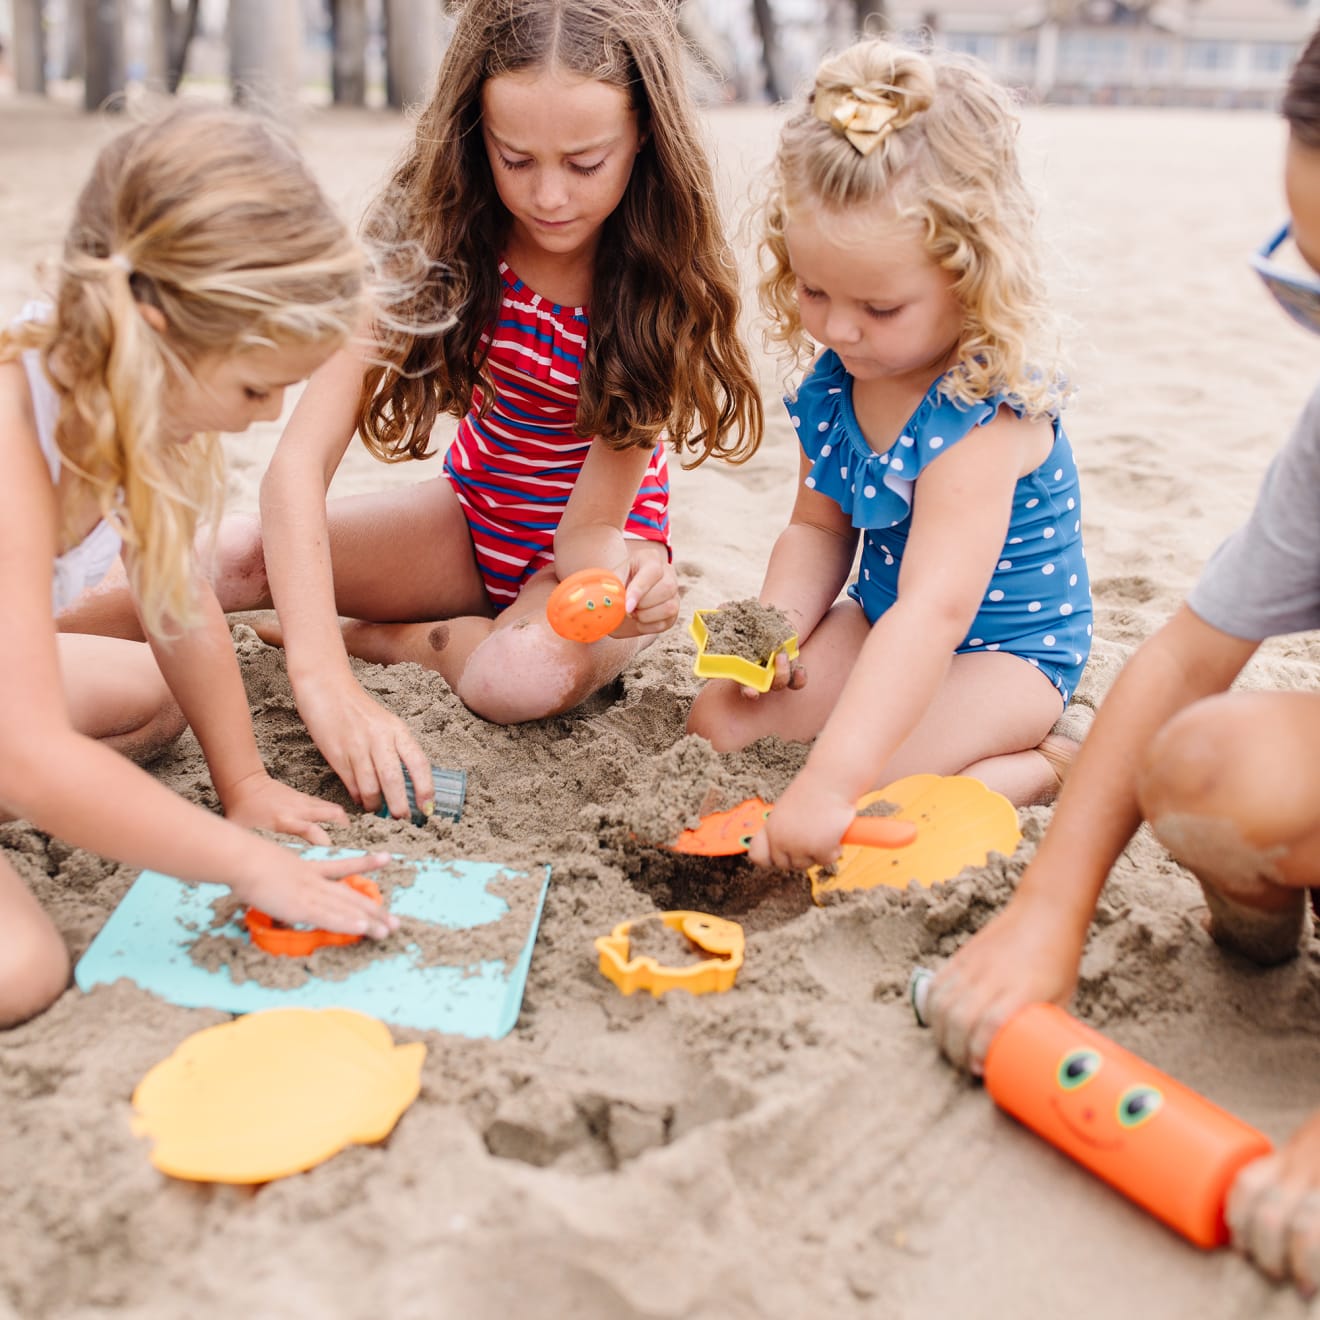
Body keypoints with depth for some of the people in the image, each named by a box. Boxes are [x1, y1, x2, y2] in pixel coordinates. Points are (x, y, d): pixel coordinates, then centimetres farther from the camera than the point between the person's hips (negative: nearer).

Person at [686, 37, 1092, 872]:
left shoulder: (983, 417, -31)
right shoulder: (834, 384, -7)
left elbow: (934, 610, -40)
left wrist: (829, 782, -47)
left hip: (1003, 653, -8)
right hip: (880, 627, 8)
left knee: (863, 817, -25)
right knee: (718, 720, -1)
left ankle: (1036, 767, -1)